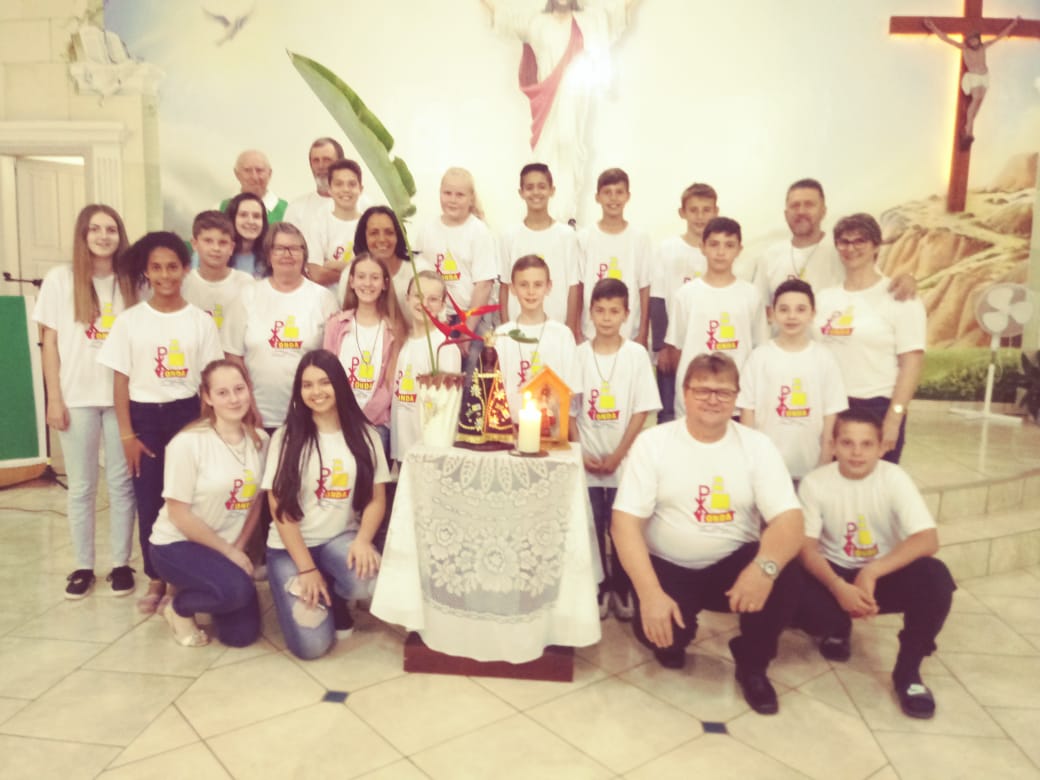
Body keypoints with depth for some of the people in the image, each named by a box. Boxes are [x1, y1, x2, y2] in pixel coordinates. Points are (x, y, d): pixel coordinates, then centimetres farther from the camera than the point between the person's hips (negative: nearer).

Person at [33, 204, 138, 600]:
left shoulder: (131, 282, 4)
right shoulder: (59, 279, 0)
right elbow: (49, 343, 1)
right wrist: (54, 398, -3)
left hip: (122, 397, 1)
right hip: (77, 398, -1)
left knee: (121, 483, 7)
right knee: (81, 486, 8)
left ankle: (121, 563, 18)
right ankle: (83, 566, 20)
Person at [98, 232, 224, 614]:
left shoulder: (201, 320, 0)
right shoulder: (130, 320, 0)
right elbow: (121, 380, 1)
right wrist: (126, 433, -4)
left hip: (188, 413, 0)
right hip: (145, 416, 1)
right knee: (149, 502, 5)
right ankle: (156, 579, 20)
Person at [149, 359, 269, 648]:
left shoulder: (259, 440, -3)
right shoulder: (188, 442, -19)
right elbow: (179, 515, -17)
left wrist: (238, 549, -4)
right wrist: (228, 552, -13)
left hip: (227, 548, 6)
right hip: (177, 544, -5)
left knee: (242, 634, 0)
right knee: (237, 590, -32)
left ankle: (194, 591, 28)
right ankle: (179, 607, 1)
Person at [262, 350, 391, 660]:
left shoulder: (364, 435, 1)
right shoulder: (286, 437, -4)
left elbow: (377, 499, 0)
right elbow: (279, 507, -8)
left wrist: (363, 540, -20)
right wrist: (306, 568, -15)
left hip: (340, 539, 2)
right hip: (290, 546, -2)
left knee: (367, 580, -33)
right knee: (311, 645, -18)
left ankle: (337, 598, 5)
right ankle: (298, 590, 17)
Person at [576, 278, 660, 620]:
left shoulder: (637, 354, -3)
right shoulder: (579, 354, 0)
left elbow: (642, 411, -5)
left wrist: (617, 456, -10)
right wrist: (581, 453, -6)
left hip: (624, 461, -1)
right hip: (586, 461, 1)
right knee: (592, 527, 6)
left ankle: (622, 589, 22)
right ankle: (599, 588, 22)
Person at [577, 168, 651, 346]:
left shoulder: (640, 238, -1)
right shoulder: (584, 237, -1)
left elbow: (644, 290, 0)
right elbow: (578, 288, 1)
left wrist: (643, 335, -2)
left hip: (629, 336, 0)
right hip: (591, 334, 0)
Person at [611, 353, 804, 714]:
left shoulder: (757, 445, -5)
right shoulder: (652, 442, -9)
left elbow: (789, 519, -15)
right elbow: (625, 522, -15)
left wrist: (765, 567, -38)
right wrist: (650, 592, -28)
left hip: (734, 563, 2)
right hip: (669, 566, -1)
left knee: (783, 584, -27)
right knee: (656, 628, -28)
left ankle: (752, 665, 5)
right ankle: (675, 638, 15)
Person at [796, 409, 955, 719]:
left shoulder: (894, 478, -13)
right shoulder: (815, 483, -12)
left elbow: (928, 539, -24)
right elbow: (807, 547, -15)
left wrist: (872, 572, -36)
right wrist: (839, 587, -34)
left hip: (886, 573, 0)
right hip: (835, 574, 0)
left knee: (935, 577, -31)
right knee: (800, 602, -32)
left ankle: (908, 670, -9)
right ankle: (838, 628, 9)